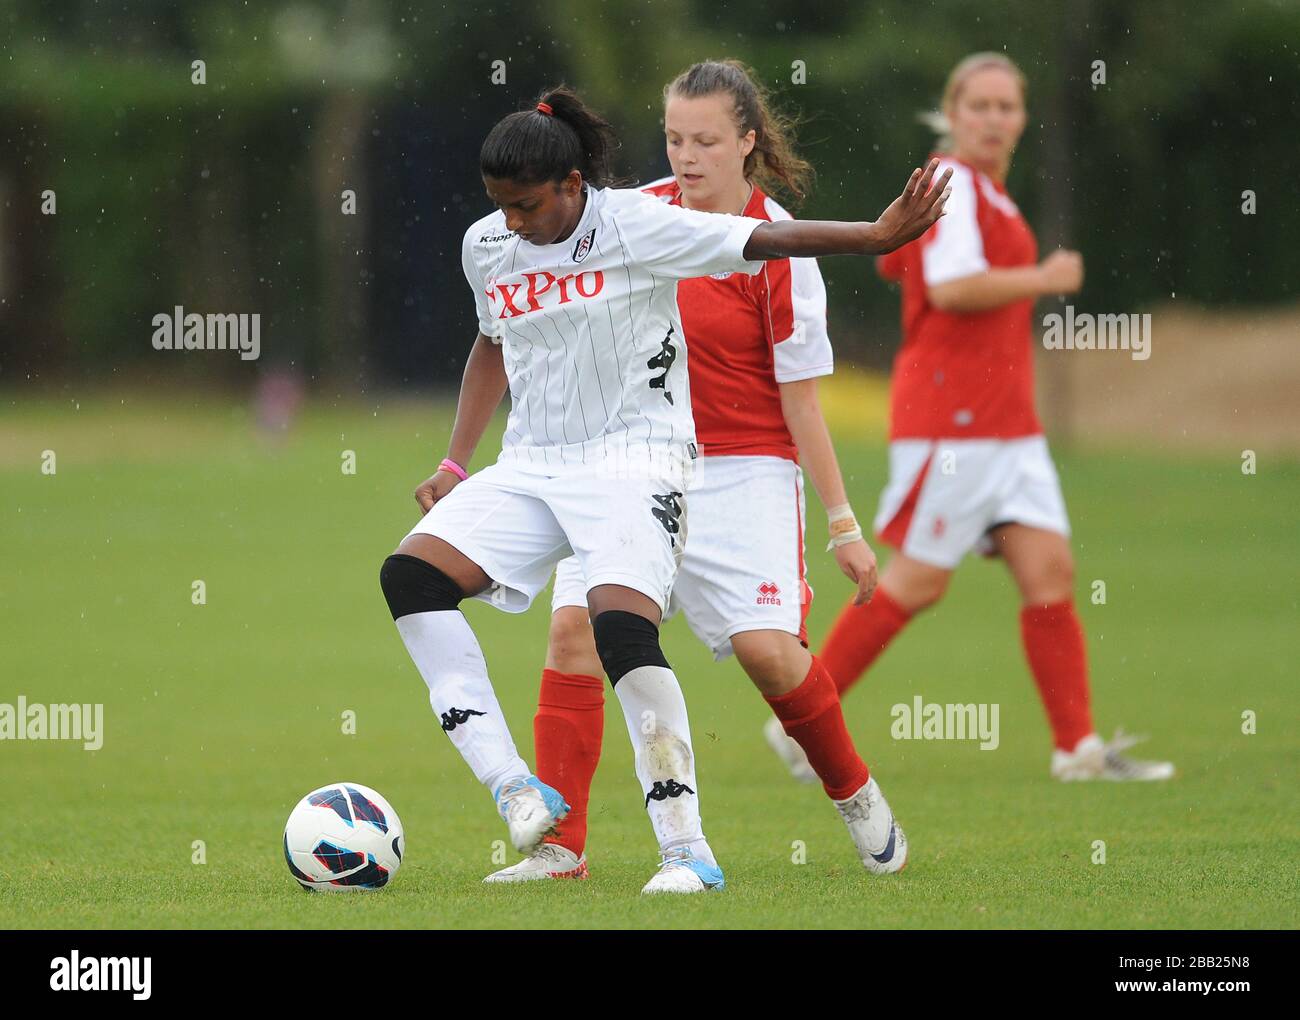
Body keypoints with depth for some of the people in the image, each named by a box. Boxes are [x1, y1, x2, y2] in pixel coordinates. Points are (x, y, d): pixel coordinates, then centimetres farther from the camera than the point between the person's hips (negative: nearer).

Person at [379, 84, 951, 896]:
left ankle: (687, 849, -19)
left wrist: (878, 237, -28)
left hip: (635, 456, -6)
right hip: (532, 464, 6)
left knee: (622, 628, -27)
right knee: (410, 573, -15)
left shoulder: (636, 226, -10)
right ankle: (516, 791, -16)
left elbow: (761, 240, -15)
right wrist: (455, 466, 18)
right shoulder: (487, 248, 7)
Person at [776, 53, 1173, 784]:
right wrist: (1043, 280, -15)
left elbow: (893, 260, 30)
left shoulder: (988, 195, 18)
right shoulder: (952, 184, -11)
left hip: (1009, 423, 9)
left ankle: (1080, 746, 0)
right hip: (950, 420, -9)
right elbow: (951, 286, -25)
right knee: (918, 582, -5)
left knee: (1050, 569, 0)